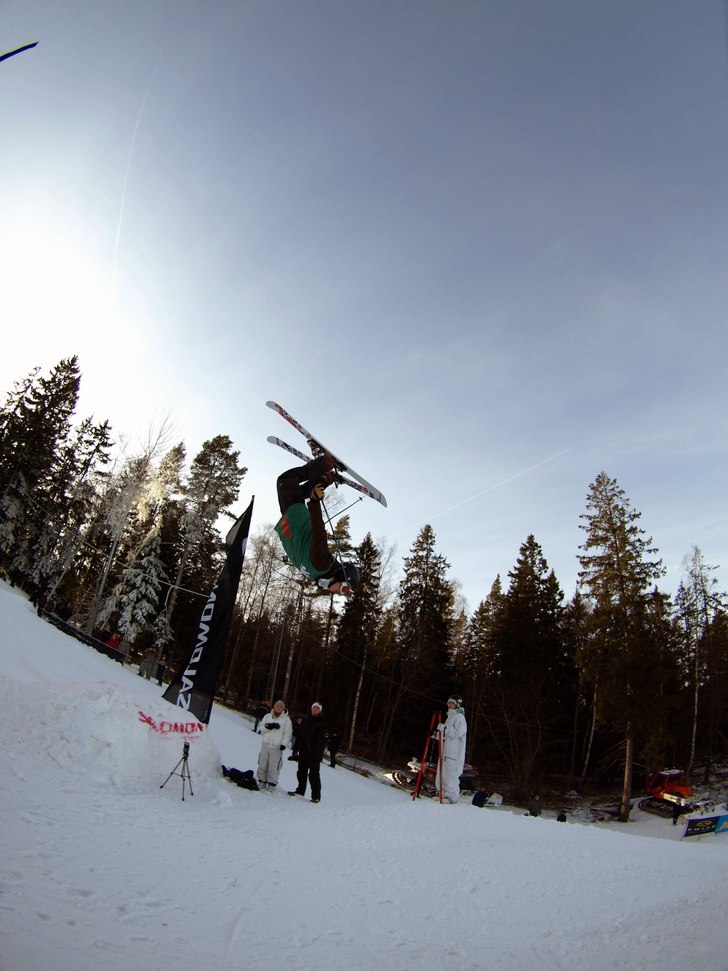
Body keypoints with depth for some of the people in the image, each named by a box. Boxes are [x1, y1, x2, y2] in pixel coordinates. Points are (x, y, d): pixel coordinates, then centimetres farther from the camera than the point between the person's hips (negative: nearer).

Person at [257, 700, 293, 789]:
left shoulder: (286, 719, 0)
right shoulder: (268, 716, 11)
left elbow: (287, 734, -4)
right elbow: (261, 728, 7)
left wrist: (284, 744, -16)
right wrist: (269, 726, -11)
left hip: (277, 747, -4)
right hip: (265, 745, 4)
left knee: (274, 766, -4)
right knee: (262, 764, 10)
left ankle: (272, 784, 5)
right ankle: (261, 781, 22)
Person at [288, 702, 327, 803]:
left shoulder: (322, 723, -4)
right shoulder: (305, 721, 11)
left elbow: (322, 739, -10)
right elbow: (298, 736, 14)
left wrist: (319, 752, -17)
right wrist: (296, 749, 10)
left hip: (314, 753, -5)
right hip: (303, 752, 5)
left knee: (314, 774, -4)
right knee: (302, 772, 15)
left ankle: (316, 795, 3)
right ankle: (300, 790, 30)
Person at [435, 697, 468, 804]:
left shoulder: (459, 717, -6)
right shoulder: (450, 717, 22)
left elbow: (458, 732, -19)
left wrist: (444, 728, -18)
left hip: (454, 752, -9)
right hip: (445, 751, 9)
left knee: (450, 775, -10)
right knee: (442, 774, 10)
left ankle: (452, 797, -3)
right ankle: (444, 795, 19)